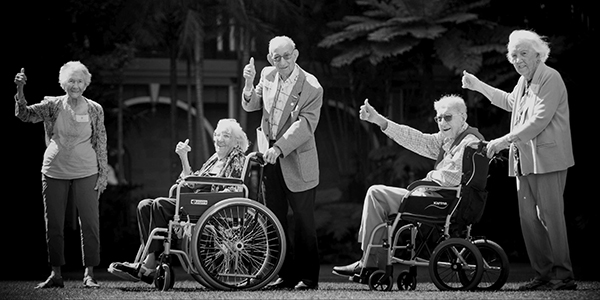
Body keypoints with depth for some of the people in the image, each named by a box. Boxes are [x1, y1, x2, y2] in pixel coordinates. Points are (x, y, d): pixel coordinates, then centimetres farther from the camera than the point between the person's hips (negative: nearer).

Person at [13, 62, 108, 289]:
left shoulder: (94, 110, 1)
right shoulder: (53, 105, 2)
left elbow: (101, 144, 4)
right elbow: (24, 114, -7)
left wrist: (103, 175, 2)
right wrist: (20, 90, -23)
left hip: (85, 172, -1)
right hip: (54, 171, 1)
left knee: (90, 223, -2)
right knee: (53, 225, 5)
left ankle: (89, 274, 6)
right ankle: (56, 274, 14)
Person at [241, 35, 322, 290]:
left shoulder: (311, 88, -15)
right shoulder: (268, 76, 4)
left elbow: (305, 125, -20)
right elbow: (251, 106, 13)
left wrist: (279, 148, -29)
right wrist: (249, 85, -8)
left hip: (297, 162, -6)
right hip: (270, 157, 6)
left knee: (303, 221, -1)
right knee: (275, 219, 8)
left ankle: (308, 277, 5)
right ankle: (285, 274, 15)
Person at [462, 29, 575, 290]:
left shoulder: (550, 79, -10)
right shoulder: (524, 81, 17)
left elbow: (539, 121, -18)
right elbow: (511, 103, 39)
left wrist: (505, 141, -17)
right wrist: (479, 87, 39)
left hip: (547, 159, -9)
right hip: (524, 161, 9)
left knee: (551, 217, -10)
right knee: (528, 218, 6)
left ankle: (563, 276, -6)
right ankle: (543, 274, 12)